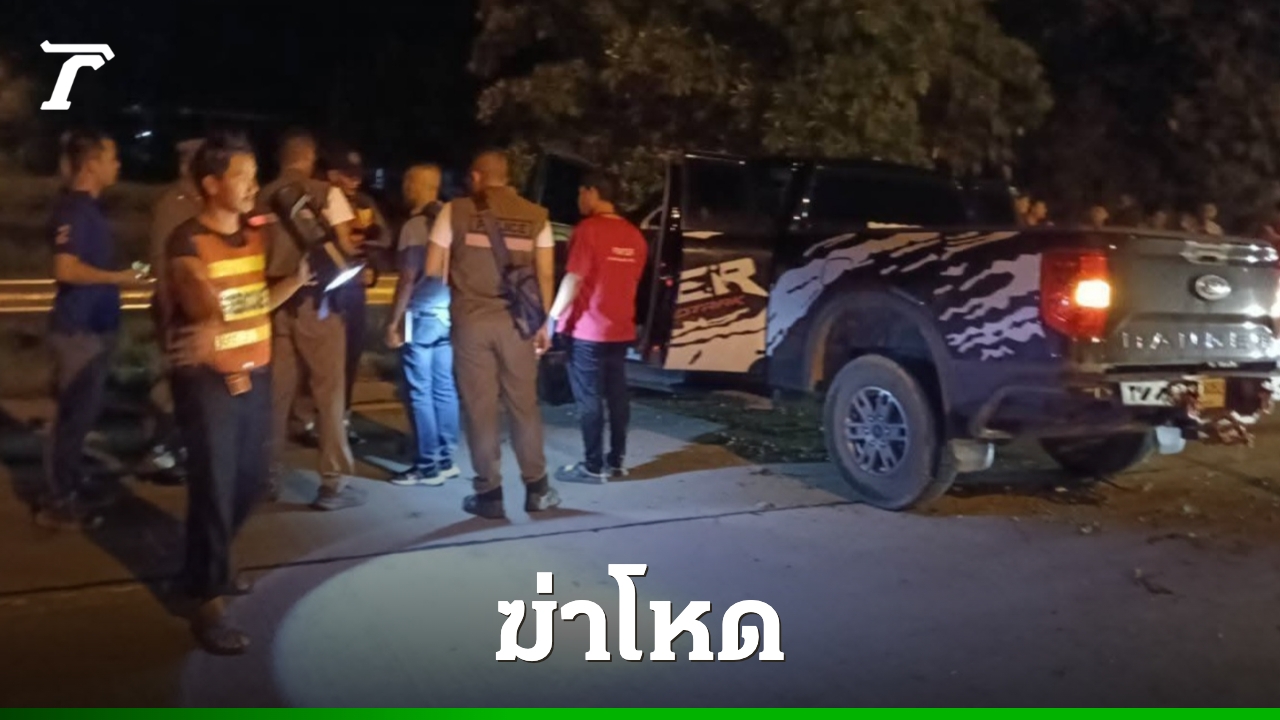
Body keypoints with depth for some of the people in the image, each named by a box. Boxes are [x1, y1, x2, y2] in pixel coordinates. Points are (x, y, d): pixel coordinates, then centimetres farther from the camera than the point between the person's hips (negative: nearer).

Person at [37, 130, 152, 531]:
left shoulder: (89, 207, 14)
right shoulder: (73, 208, -16)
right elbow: (66, 269, -25)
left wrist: (121, 278, 13)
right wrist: (119, 278, -18)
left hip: (95, 325, 10)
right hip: (78, 328, -10)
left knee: (84, 412, 17)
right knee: (74, 413, -2)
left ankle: (73, 488, 28)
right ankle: (58, 504, 7)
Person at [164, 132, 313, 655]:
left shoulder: (255, 237, 9)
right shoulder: (187, 242, -14)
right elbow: (203, 303, -28)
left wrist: (297, 279, 2)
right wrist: (209, 331, -48)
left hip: (255, 374, 7)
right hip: (207, 380, -7)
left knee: (251, 478, 16)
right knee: (215, 486, -4)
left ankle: (210, 566, 39)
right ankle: (208, 603, 8)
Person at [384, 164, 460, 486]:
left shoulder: (415, 225, -12)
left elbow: (408, 278, -14)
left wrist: (394, 321, -9)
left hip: (422, 315, -7)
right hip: (448, 313, 7)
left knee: (420, 392, -1)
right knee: (445, 389, 10)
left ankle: (428, 465, 2)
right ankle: (446, 459, 16)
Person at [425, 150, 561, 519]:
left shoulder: (456, 211, 1)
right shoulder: (535, 215, 5)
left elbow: (433, 270, 1)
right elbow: (546, 274, 3)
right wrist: (544, 322, 10)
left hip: (470, 319, -1)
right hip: (516, 321, 2)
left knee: (480, 407, 4)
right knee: (523, 404, 10)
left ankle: (489, 494, 7)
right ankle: (537, 488, 16)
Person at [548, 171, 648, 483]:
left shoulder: (588, 229, -13)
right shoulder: (634, 236, 8)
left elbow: (573, 280, -17)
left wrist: (552, 317, -11)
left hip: (587, 330, -7)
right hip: (620, 329, 7)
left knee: (589, 399, -1)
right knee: (617, 395, 12)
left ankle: (593, 467, 3)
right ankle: (617, 461, 18)